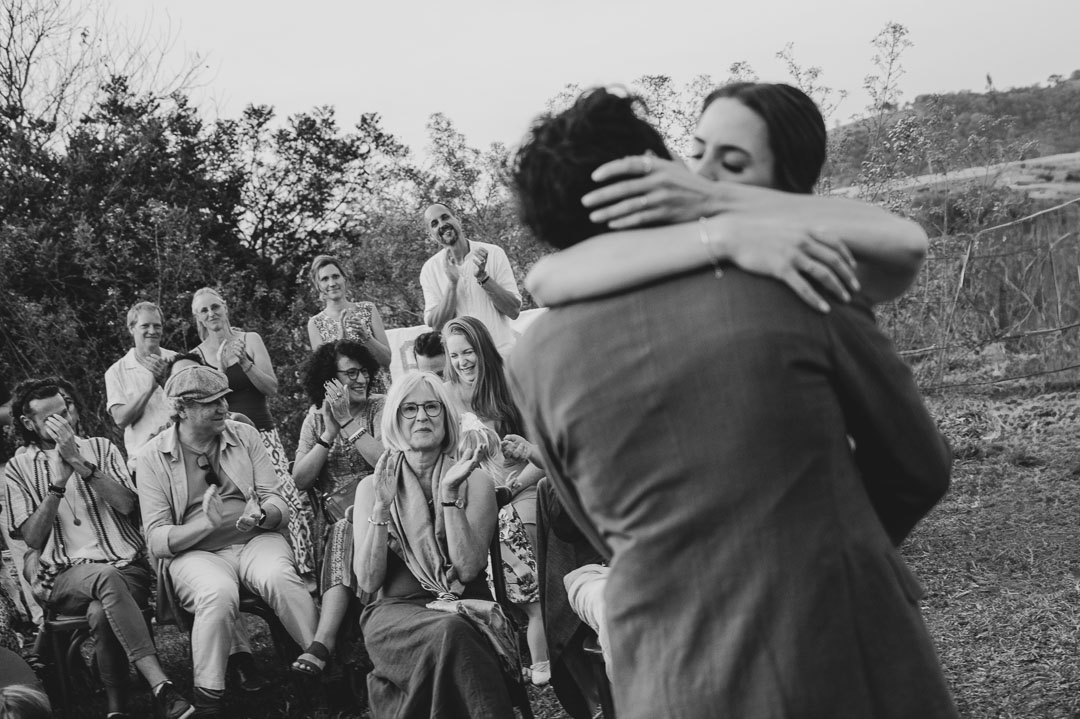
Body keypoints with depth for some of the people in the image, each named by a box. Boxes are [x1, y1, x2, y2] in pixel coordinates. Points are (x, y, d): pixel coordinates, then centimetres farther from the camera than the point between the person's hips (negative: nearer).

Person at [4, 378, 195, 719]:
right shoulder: (20, 469, 14)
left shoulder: (99, 448, 16)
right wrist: (58, 482, -5)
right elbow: (32, 538, 4)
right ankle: (162, 688, -47)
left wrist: (79, 462, -9)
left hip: (127, 566, 1)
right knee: (106, 577, -38)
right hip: (65, 575, -1)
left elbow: (127, 504, -1)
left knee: (101, 613, -36)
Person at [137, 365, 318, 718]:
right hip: (193, 552, -2)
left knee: (279, 577, -33)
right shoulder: (152, 457, 0)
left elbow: (277, 502, 7)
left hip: (256, 540, 2)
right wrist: (207, 524, -23)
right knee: (218, 593, -36)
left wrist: (262, 514, -18)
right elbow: (157, 540, -5)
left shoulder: (245, 436, 8)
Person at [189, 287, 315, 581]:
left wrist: (245, 363, -11)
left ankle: (305, 570, -15)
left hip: (261, 433, -1)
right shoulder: (196, 356, 9)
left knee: (288, 498, -18)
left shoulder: (250, 340, 7)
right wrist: (220, 368, -9)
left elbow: (272, 388, 1)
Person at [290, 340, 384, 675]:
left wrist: (348, 421, -13)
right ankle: (323, 645, -40)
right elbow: (300, 480, 4)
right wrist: (329, 433, -7)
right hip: (335, 518, 2)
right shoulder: (316, 416, 13)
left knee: (347, 532, -34)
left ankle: (323, 642, -42)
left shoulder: (379, 408, 4)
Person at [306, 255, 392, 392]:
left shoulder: (368, 310, 6)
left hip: (377, 391, 0)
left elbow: (387, 360, 2)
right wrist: (340, 337, -15)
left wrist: (365, 336, -13)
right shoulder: (315, 323, 6)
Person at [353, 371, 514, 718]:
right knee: (447, 632, -35)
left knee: (452, 633, -37)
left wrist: (450, 493, -13)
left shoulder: (475, 481, 7)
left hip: (465, 608, 0)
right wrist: (381, 507, -11)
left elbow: (468, 568, -6)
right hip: (396, 610, 0)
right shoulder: (371, 487, 9)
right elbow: (368, 581, -1)